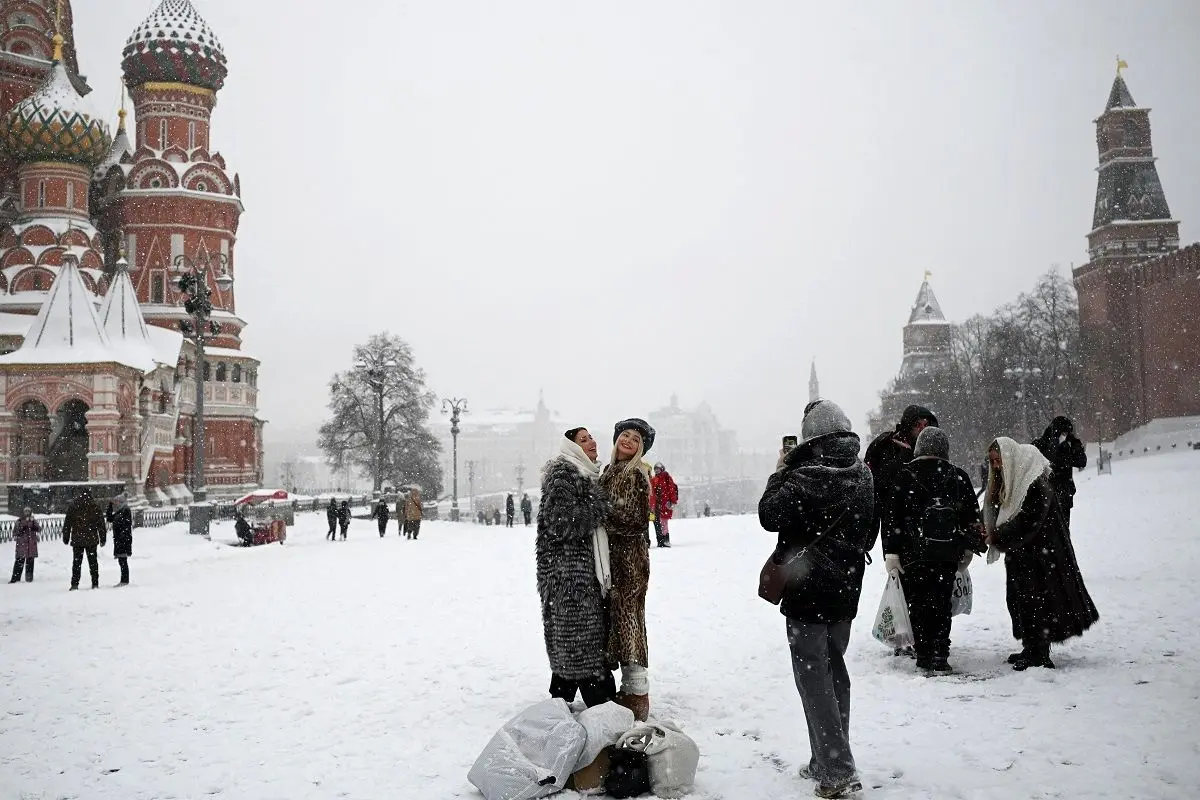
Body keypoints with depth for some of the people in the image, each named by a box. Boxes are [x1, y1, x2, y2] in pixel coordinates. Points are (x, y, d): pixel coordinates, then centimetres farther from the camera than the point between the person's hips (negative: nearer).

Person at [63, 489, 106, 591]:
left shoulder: (72, 506, 3)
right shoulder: (95, 506, 0)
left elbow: (67, 524, 5)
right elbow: (101, 524, 1)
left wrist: (66, 538, 10)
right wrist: (103, 539, 7)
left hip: (77, 539, 0)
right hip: (92, 540, 0)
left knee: (76, 561, 5)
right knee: (92, 561, 6)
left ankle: (75, 584, -1)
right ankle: (95, 583, 4)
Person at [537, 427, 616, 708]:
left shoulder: (588, 474, 20)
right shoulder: (562, 474, -10)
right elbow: (561, 521, -21)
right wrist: (599, 507, -13)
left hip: (588, 570, 10)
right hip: (568, 571, -10)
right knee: (582, 634, -7)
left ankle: (561, 700, 19)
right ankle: (601, 701, -5)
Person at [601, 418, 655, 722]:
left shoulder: (636, 476, -10)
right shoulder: (610, 471, 13)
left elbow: (634, 519, -16)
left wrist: (602, 519, -12)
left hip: (630, 554, -8)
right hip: (612, 552, 8)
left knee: (627, 616, -5)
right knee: (618, 617, 10)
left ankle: (637, 695, 3)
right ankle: (631, 686, 20)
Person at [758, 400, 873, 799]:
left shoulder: (806, 477, -19)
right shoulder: (862, 475, 5)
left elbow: (769, 515, -15)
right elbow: (868, 528, 16)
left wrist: (781, 471, -5)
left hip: (807, 590, -7)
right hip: (845, 588, 7)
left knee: (814, 677, -1)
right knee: (834, 670, 17)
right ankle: (830, 761, 25)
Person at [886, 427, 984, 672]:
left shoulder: (903, 476, -5)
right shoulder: (959, 478, 3)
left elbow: (892, 517, -8)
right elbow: (973, 517, 10)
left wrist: (891, 552, -5)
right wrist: (968, 549, 21)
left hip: (913, 554, -2)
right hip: (948, 554, 2)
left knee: (918, 604, 6)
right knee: (941, 604, 10)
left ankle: (924, 655, 7)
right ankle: (940, 656, 7)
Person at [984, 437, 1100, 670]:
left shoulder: (1036, 482, -19)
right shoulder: (1009, 480, 10)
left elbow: (1028, 521, -23)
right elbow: (995, 511, 11)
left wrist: (998, 537, -18)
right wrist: (995, 534, -7)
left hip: (1040, 553, -9)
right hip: (1020, 553, 9)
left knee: (1035, 600, -6)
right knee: (1018, 598, 12)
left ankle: (1039, 656, 0)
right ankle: (1031, 649, 22)